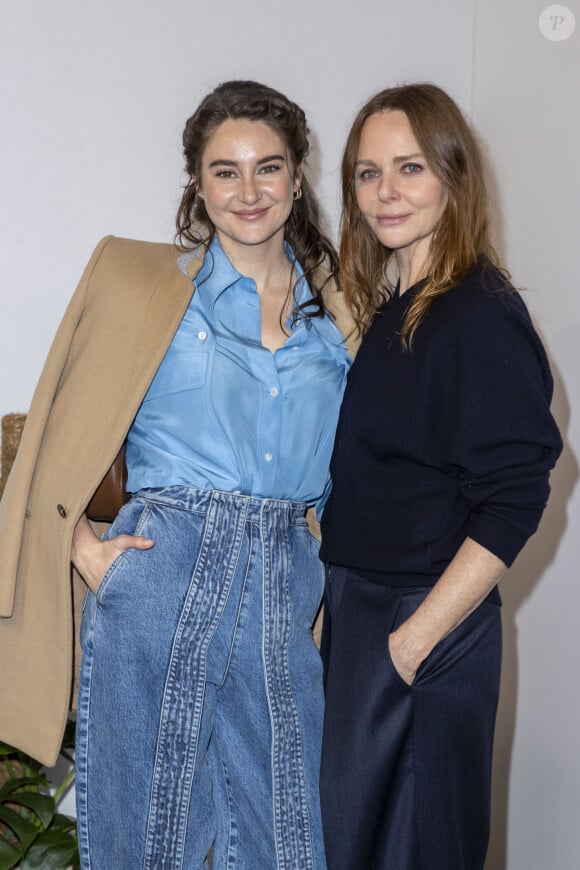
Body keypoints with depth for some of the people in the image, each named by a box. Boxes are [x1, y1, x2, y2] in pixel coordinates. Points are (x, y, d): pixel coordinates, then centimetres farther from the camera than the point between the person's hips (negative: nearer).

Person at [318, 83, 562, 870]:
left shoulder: (480, 316, -16)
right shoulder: (383, 307, 8)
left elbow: (513, 503, -20)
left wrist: (414, 639, -20)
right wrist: (337, 600, 7)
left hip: (427, 630, -8)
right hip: (352, 605, 8)